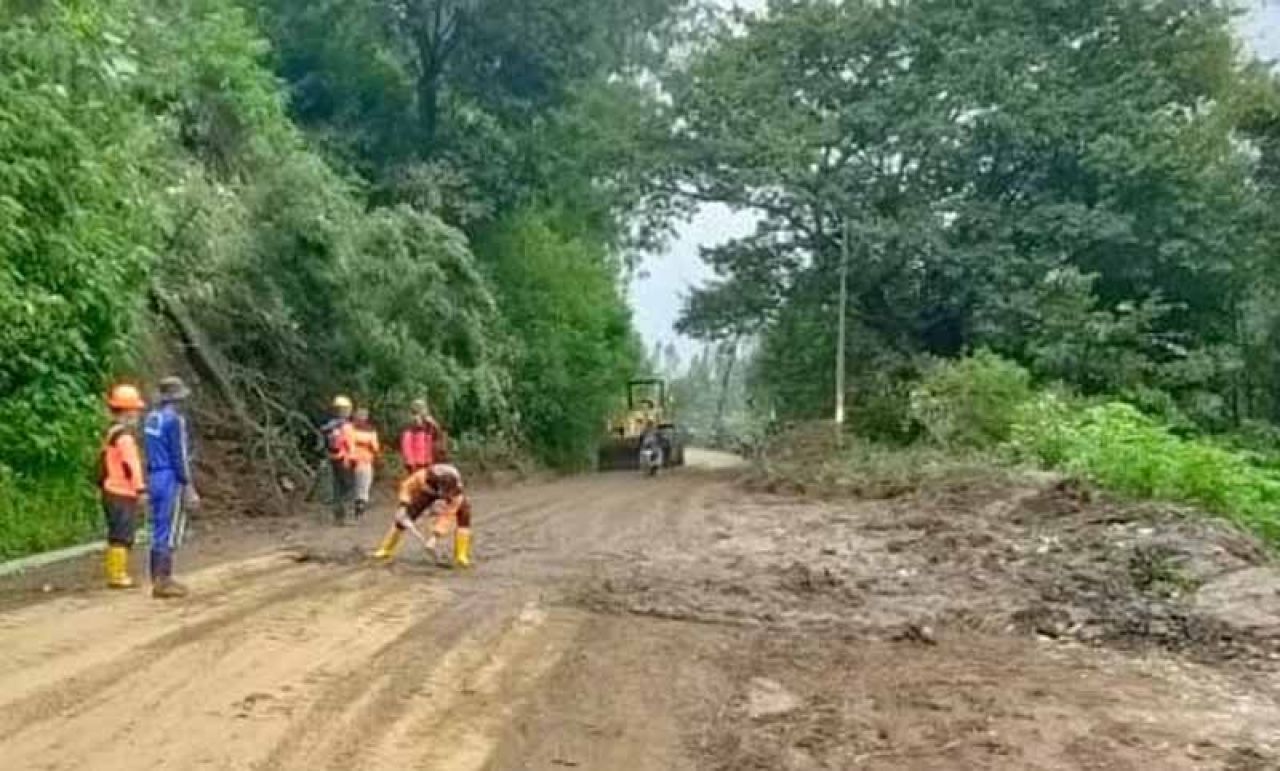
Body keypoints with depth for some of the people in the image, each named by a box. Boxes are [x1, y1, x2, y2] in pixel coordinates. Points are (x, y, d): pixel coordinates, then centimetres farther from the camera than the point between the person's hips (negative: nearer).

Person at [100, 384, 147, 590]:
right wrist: (140, 488, -19)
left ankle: (115, 574, 21)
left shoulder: (111, 433, 15)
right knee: (122, 536, -5)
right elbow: (131, 464, -21)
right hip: (123, 494, -10)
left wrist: (102, 484, 25)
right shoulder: (124, 435, -16)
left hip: (111, 491, 10)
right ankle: (118, 576, -2)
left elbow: (104, 461, 20)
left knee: (116, 535, 15)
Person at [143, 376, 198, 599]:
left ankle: (159, 579, 18)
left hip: (155, 479, 9)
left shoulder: (152, 417, 11)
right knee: (170, 532, -5)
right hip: (172, 480, -9)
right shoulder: (175, 419, -15)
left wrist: (151, 481, 21)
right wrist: (189, 488, -14)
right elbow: (180, 457, -17)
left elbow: (152, 454, 15)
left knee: (159, 530, 12)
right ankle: (163, 582, -4)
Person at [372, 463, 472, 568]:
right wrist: (403, 506, -32)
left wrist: (435, 537, -46)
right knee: (404, 516, -8)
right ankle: (386, 550, 8)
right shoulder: (424, 476, -41)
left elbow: (447, 516, -40)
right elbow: (407, 485, -23)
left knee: (463, 517, -25)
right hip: (427, 490, 1)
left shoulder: (457, 492, -41)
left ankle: (461, 556, -17)